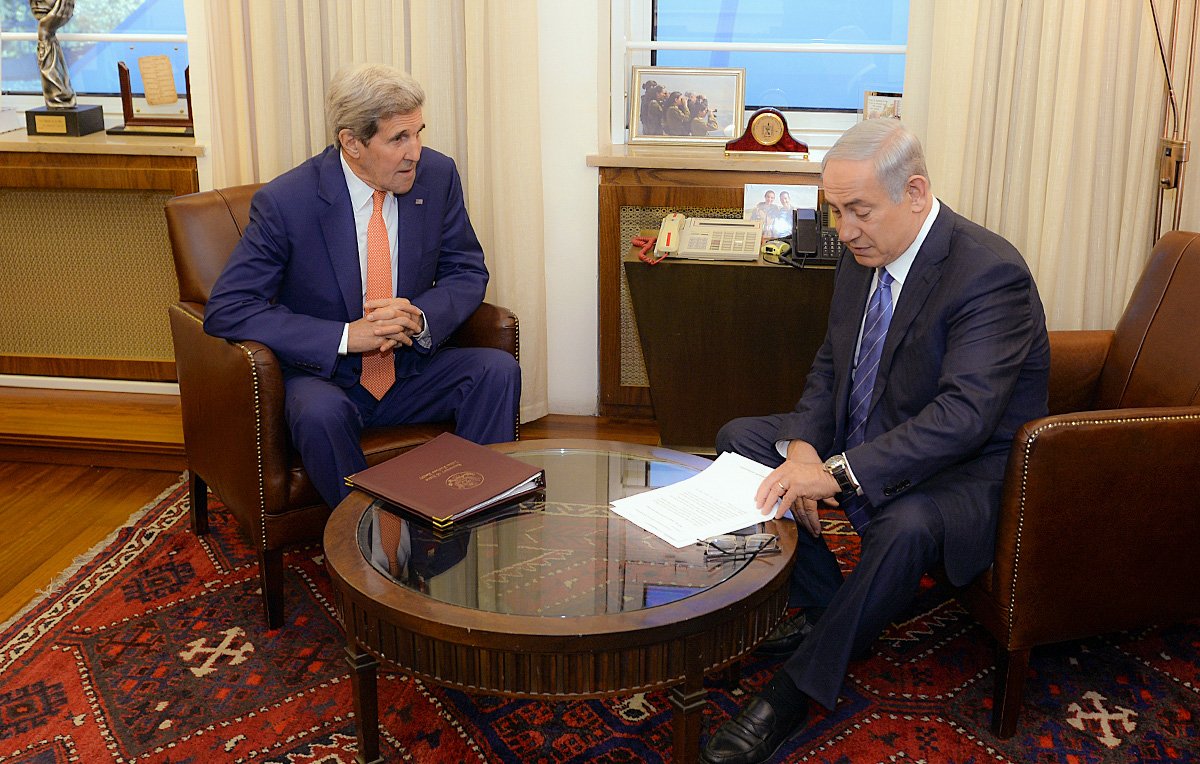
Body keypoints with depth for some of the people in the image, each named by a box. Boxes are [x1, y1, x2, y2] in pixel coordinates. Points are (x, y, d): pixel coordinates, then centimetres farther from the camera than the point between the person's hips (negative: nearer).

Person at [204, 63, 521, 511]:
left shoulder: (437, 175, -5)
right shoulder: (284, 201, -17)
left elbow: (467, 272, 5)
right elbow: (226, 310, -18)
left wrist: (420, 317, -19)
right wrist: (346, 336, -27)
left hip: (410, 370, 4)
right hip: (323, 377, -3)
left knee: (498, 370, -21)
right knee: (320, 412, -36)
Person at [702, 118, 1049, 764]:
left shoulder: (990, 272, -24)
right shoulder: (863, 257, 1)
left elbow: (963, 414, -33)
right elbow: (829, 366, 8)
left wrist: (837, 470, -39)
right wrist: (804, 447, -13)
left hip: (966, 470, -8)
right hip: (859, 444, 8)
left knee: (906, 525, -39)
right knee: (738, 438, 3)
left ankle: (796, 692, -20)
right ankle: (821, 603, 8)